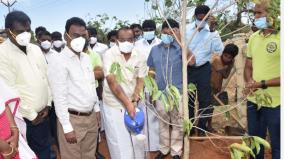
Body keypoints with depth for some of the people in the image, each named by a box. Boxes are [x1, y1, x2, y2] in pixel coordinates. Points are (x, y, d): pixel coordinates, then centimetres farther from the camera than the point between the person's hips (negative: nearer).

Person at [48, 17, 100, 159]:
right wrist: (67, 128, -16)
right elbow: (59, 98, -16)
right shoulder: (58, 62, -15)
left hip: (91, 117, 7)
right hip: (72, 119, -6)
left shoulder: (86, 58, 8)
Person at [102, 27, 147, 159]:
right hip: (114, 105, -3)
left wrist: (135, 97, -16)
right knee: (119, 142, 4)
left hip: (133, 104, 4)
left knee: (137, 139, 15)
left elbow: (141, 80, 2)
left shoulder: (140, 57, -2)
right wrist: (127, 103, -24)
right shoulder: (109, 55, -14)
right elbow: (112, 81, -20)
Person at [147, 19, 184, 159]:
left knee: (178, 124, 10)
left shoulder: (180, 48, -6)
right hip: (160, 93, 3)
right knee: (163, 123, 16)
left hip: (178, 92, -3)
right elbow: (151, 70, 14)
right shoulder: (154, 50, 6)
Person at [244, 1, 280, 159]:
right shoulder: (254, 37, 6)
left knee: (277, 145, 11)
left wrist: (262, 84, -19)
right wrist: (249, 82, -7)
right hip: (253, 100, 6)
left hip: (275, 103, -5)